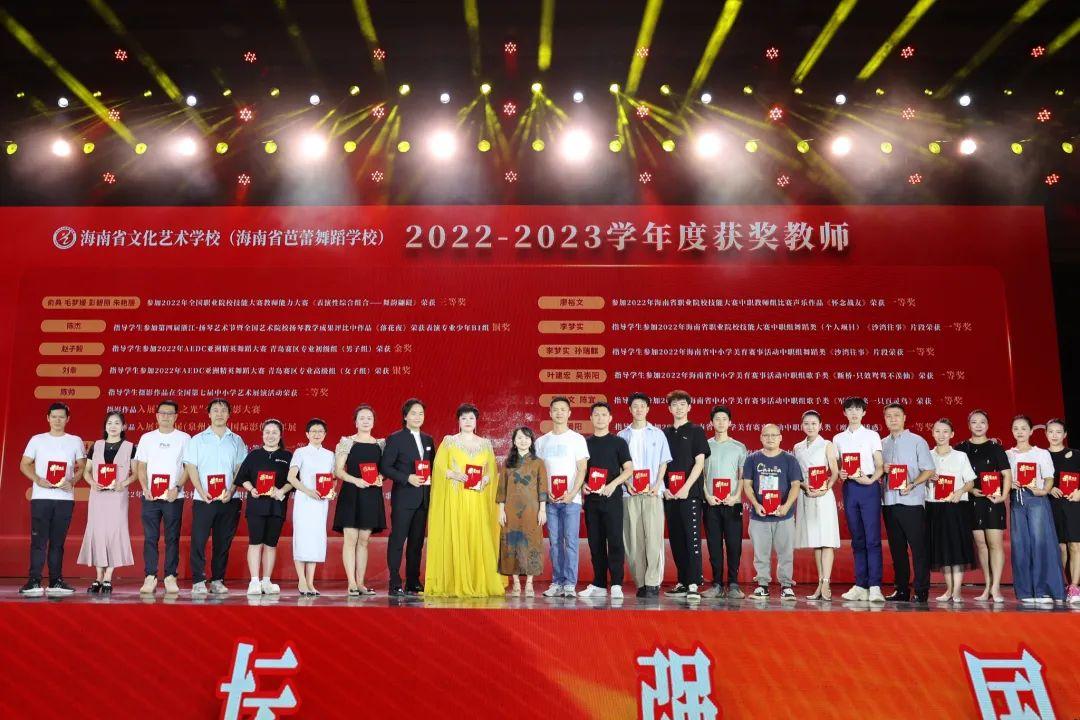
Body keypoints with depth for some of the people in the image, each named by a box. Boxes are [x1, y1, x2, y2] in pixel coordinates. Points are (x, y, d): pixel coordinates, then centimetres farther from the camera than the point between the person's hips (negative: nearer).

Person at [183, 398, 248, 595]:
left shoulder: (236, 441, 12)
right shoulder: (198, 440, 9)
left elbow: (240, 469, 7)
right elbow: (191, 468, 3)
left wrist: (231, 491, -8)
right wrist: (202, 492, -10)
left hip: (229, 499, 1)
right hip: (203, 499, -1)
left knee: (223, 541, 5)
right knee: (199, 540, -6)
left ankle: (217, 580, 13)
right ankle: (198, 581, 1)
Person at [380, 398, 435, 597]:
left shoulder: (428, 440, 15)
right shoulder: (395, 439, -3)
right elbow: (385, 466, -8)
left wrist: (430, 478, 1)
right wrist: (407, 478, -16)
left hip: (423, 498, 6)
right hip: (403, 497, -6)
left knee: (417, 541, 9)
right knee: (397, 539, -4)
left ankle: (413, 583, 15)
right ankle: (395, 585, 0)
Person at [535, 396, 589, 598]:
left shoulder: (577, 439, 4)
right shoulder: (541, 441, 13)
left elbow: (582, 470, -1)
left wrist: (572, 494, -13)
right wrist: (546, 492, -4)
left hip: (571, 499, -3)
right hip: (550, 499, 3)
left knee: (570, 541, -7)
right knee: (554, 542, 4)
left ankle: (570, 584, -4)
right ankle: (557, 583, 10)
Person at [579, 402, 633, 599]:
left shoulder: (618, 442, 5)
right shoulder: (584, 443, 14)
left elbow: (628, 469, 0)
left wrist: (613, 484, -14)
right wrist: (582, 485, -2)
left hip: (612, 498, -3)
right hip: (591, 498, 3)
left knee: (614, 540, -8)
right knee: (595, 543, 6)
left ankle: (616, 585, -6)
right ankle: (599, 585, 12)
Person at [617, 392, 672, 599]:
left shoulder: (657, 434, 10)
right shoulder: (622, 436, 13)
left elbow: (663, 463, 8)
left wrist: (656, 486, -6)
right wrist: (627, 484, -6)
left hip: (652, 493, -1)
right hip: (629, 493, 2)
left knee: (653, 537, -8)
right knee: (633, 539, 0)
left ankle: (653, 583, -6)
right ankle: (640, 582, 7)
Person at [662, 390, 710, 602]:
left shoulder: (696, 431, 3)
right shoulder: (664, 433, 14)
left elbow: (700, 462, -5)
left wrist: (686, 488, -13)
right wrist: (663, 488, 1)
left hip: (690, 493, -5)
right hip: (669, 495, 5)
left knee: (692, 538, -8)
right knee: (676, 539, 7)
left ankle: (694, 585, -9)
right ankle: (682, 582, 15)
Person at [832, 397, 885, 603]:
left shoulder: (872, 435, 6)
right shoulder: (838, 439, 14)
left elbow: (880, 466, 2)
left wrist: (871, 479, -15)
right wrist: (840, 474, -6)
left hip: (869, 487, -3)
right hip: (849, 488, 3)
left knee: (872, 538, -9)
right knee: (857, 539, 6)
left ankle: (875, 587, -10)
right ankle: (861, 586, 9)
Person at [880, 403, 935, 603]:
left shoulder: (917, 442, 2)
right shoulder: (881, 444, 14)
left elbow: (929, 470, -3)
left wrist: (912, 485, -16)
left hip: (912, 502, -4)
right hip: (889, 502, 4)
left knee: (918, 547, -4)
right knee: (897, 548, 8)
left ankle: (921, 591, 1)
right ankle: (901, 590, 15)